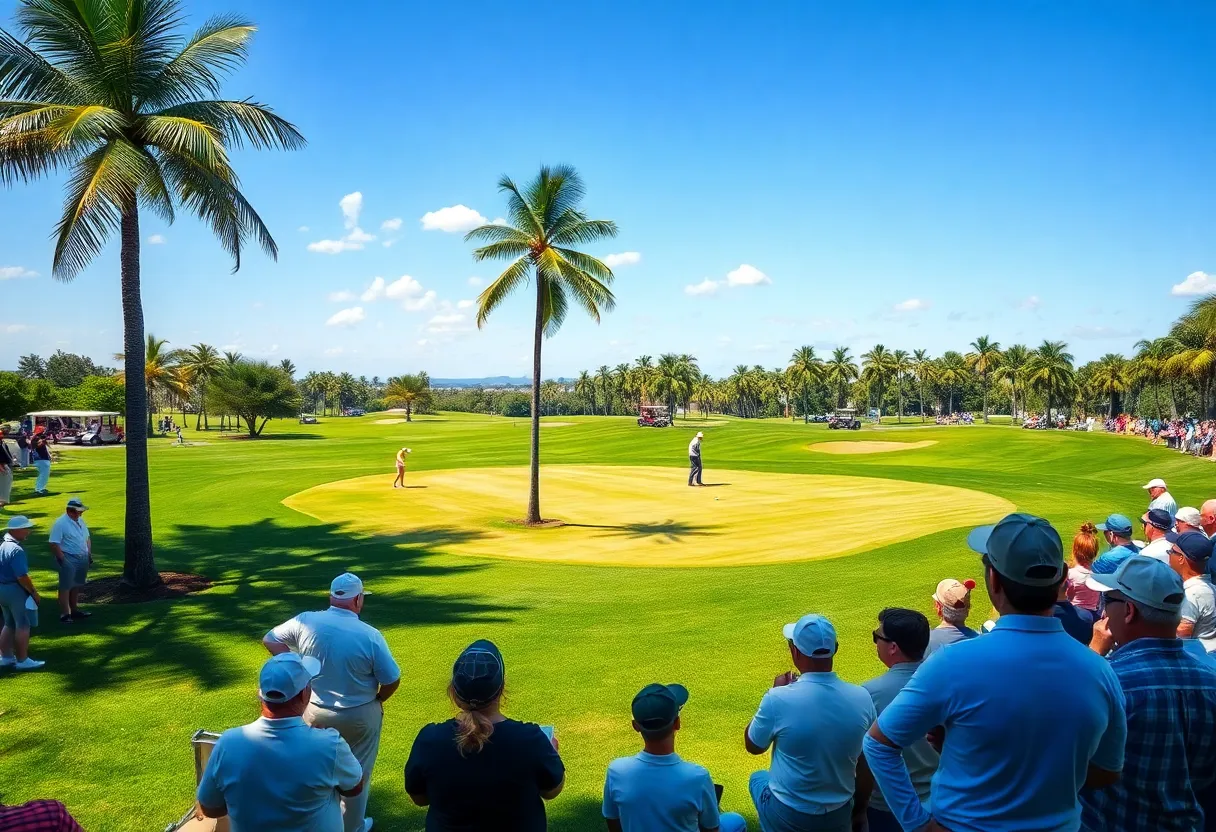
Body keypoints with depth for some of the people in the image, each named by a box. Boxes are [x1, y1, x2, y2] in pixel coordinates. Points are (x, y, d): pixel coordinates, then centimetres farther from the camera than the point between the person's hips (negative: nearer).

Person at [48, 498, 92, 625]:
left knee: (76, 586, 16)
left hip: (82, 559, 8)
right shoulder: (60, 523, -16)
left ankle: (74, 610, 27)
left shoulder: (80, 520, 9)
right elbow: (54, 544, -19)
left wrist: (89, 554, 13)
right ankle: (64, 614, 2)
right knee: (65, 587, -2)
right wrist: (63, 559, -20)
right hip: (68, 560, -8)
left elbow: (87, 538, 19)